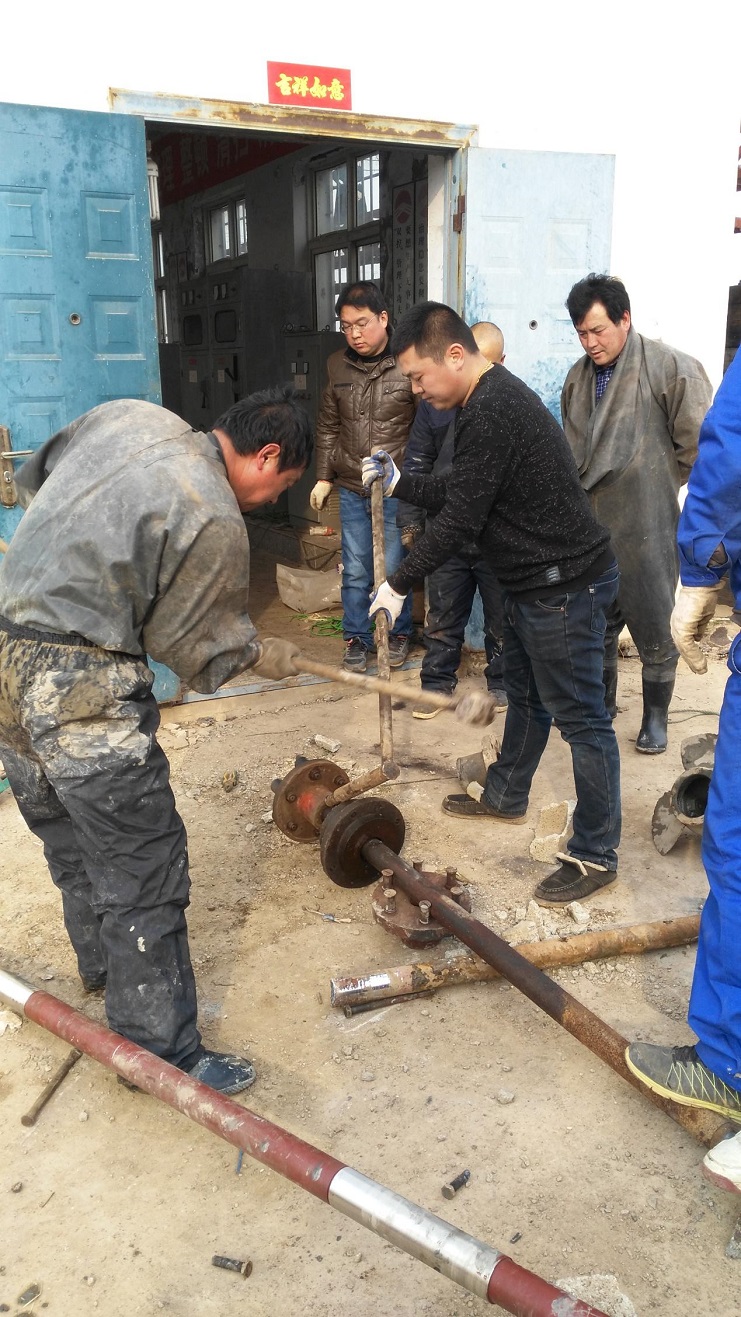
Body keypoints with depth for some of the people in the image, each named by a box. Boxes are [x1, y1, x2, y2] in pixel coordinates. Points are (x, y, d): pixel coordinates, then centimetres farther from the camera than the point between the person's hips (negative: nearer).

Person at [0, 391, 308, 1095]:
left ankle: (102, 964, 48)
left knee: (71, 840, 26)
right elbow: (192, 642, -4)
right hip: (80, 692, -9)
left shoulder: (125, 414, 6)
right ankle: (159, 1049, 15)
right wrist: (260, 654, 15)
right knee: (143, 868, 2)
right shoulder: (217, 523, -15)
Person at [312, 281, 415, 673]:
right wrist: (323, 477, 12)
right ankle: (357, 639, 24)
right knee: (355, 571, 9)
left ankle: (398, 633, 27)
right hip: (351, 489, 4)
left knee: (394, 567, 6)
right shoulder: (337, 365, 4)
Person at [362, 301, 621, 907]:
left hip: (564, 585, -11)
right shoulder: (493, 398, 12)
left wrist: (400, 584, -11)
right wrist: (399, 483, 13)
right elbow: (461, 493, 19)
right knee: (526, 697, 24)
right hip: (534, 582, 11)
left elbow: (459, 519, -21)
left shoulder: (492, 410, -22)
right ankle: (506, 796, 43)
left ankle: (596, 856, 8)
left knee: (581, 719, -2)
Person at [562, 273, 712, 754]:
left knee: (653, 629, 6)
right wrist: (581, 494, 13)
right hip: (590, 526, 6)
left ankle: (657, 716, 24)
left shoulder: (671, 368, -14)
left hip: (646, 529, -5)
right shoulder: (578, 377, 6)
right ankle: (603, 701, 36)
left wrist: (656, 485, 0)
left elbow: (696, 444, -11)